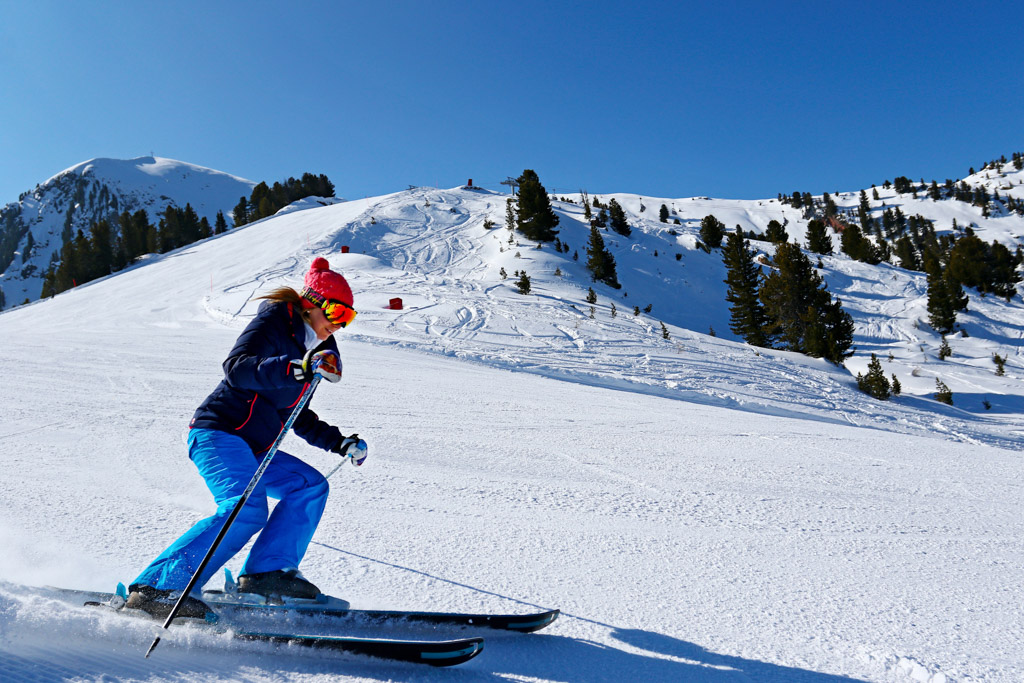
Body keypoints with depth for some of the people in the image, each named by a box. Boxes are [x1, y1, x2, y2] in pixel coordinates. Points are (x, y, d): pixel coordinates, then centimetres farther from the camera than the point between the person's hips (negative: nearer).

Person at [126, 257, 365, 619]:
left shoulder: (312, 349, 18)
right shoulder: (273, 323, -7)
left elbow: (297, 416, 27)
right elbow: (237, 369, -26)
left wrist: (339, 442, 19)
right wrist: (298, 368, -39)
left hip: (252, 449, 9)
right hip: (217, 432, -9)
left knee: (310, 486, 0)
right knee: (247, 509, -26)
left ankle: (266, 572, -2)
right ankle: (156, 587, -22)